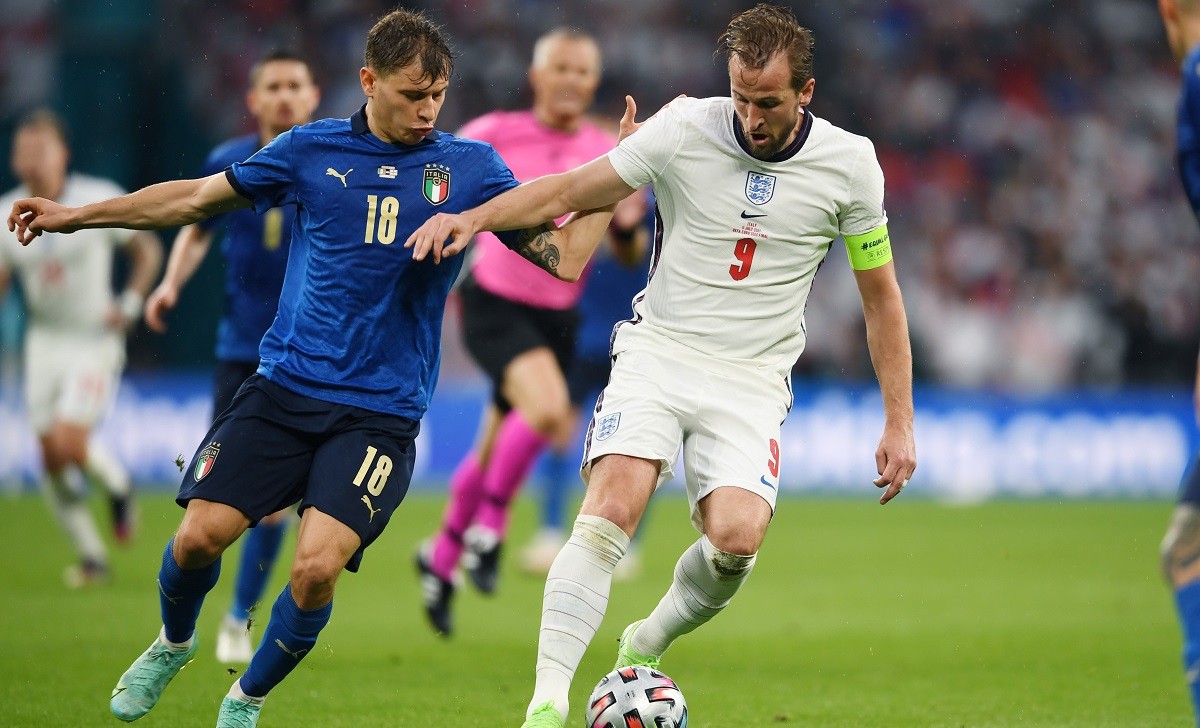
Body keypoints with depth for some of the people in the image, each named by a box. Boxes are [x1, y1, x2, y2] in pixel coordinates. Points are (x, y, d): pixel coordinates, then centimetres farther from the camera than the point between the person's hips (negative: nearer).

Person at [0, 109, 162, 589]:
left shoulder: (99, 200, -11)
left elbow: (148, 249, 0)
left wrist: (130, 305, -10)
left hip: (95, 340, -4)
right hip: (44, 344, 4)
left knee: (69, 443, -17)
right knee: (51, 459, 1)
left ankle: (118, 490, 15)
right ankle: (91, 558, 16)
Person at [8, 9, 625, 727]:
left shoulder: (470, 167, 3)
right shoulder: (313, 149, 5)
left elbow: (564, 257, 1)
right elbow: (197, 198, 14)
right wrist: (73, 215, 14)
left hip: (380, 415, -1)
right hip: (283, 389, 1)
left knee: (317, 568, -18)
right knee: (200, 534, -10)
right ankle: (173, 645, 25)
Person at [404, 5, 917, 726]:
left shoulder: (850, 163, -3)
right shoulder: (685, 129, -6)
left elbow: (881, 294, 7)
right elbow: (571, 191, 4)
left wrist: (900, 421, 5)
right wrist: (473, 216, -12)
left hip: (752, 376, 0)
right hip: (660, 349, 0)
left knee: (737, 536, -23)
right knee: (610, 510, -24)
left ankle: (648, 644, 8)